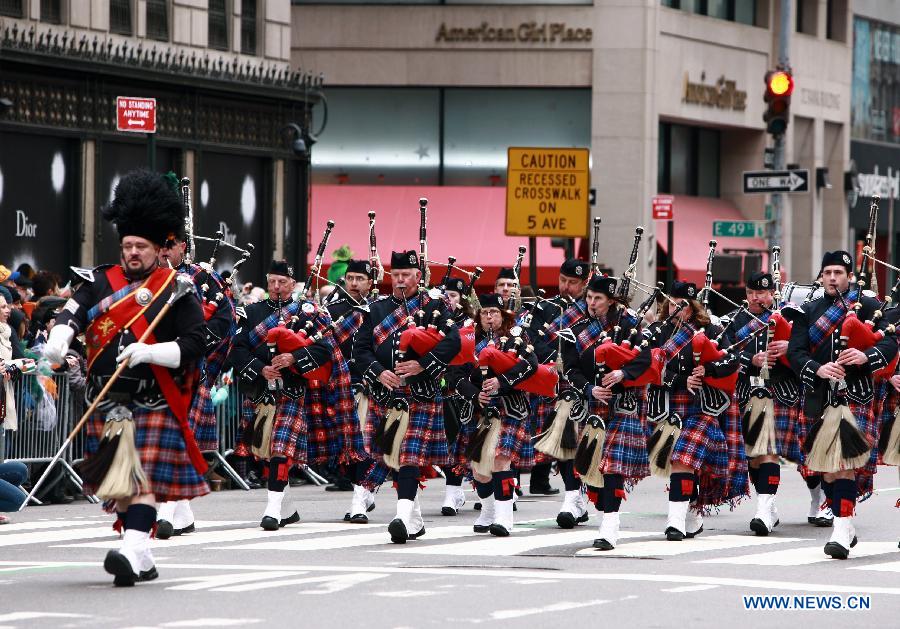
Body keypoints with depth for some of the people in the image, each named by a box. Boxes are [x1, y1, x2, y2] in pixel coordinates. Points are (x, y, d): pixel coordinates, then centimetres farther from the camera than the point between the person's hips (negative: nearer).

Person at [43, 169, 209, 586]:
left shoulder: (176, 292, -1)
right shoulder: (101, 283, 8)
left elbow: (194, 346, -8)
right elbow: (72, 313, -7)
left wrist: (150, 352, -24)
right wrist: (58, 340, -29)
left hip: (155, 406, -4)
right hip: (108, 405, 4)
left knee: (144, 480, -13)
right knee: (119, 484, 9)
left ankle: (132, 553, -25)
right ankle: (143, 561, 19)